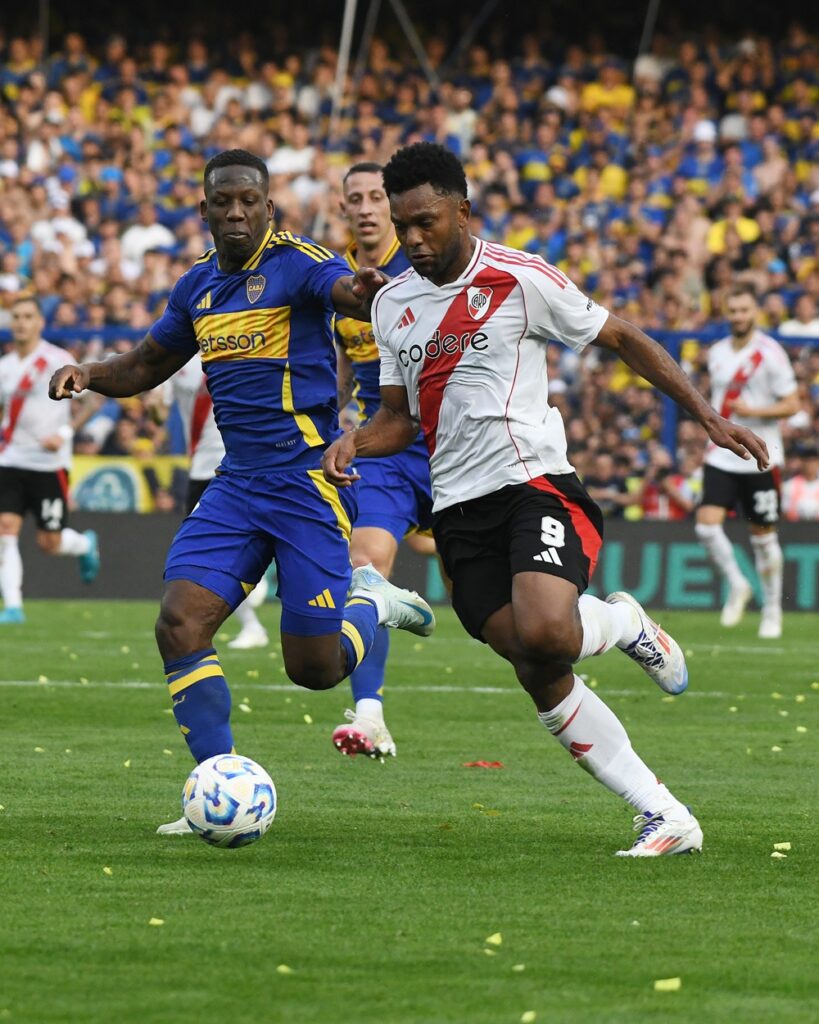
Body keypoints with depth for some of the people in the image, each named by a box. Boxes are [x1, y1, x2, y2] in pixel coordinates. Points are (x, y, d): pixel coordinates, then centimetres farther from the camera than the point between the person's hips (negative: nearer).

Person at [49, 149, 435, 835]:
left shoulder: (295, 263, -9)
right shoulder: (198, 287, 12)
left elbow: (343, 289, -31)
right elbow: (147, 366, 26)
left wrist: (365, 290, -56)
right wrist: (88, 374, 5)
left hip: (308, 477, -6)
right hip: (237, 482, 6)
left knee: (314, 669, -5)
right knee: (179, 623, -14)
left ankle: (372, 602, 29)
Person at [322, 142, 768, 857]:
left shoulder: (521, 280, -4)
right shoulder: (393, 305, 13)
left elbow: (623, 339, 4)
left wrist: (708, 417, -1)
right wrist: (355, 443, -2)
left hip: (535, 484, -5)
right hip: (459, 510, 5)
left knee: (543, 634, -31)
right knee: (540, 679, -6)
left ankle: (622, 624, 6)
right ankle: (665, 817, 1)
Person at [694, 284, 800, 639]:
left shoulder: (771, 353, -8)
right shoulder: (716, 353, 9)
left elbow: (792, 404, -9)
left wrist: (753, 410, -23)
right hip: (721, 458, 4)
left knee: (763, 536, 3)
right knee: (707, 525, -12)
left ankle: (772, 609, 18)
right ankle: (737, 585, 10)